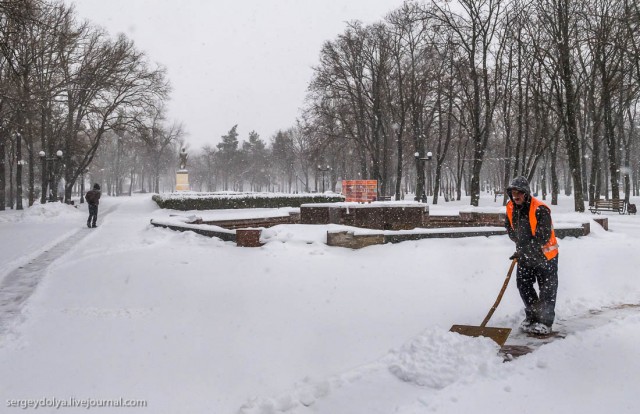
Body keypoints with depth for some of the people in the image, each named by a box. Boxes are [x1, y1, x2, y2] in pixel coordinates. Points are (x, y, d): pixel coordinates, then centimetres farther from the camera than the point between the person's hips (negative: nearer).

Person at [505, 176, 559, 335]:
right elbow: (510, 228, 15)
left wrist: (524, 251, -26)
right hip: (524, 255, 7)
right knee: (523, 285, 11)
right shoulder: (511, 208, -4)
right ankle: (532, 316, 28)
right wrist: (520, 243, 4)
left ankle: (545, 322, 13)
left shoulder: (540, 209, -25)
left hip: (545, 254, -7)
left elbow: (543, 237, -27)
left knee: (547, 289, 3)